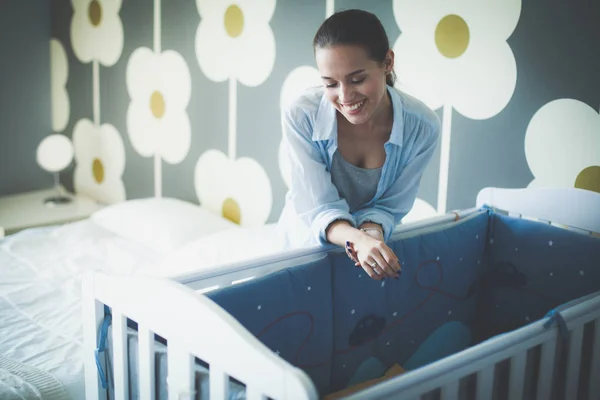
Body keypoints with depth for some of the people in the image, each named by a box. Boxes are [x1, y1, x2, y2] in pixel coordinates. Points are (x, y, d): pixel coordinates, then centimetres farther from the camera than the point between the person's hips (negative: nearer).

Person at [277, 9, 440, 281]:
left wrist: (372, 235, -29)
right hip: (310, 245, 0)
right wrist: (358, 239, -39)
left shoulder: (422, 128, -18)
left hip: (374, 248, 1)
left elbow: (390, 206, -8)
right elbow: (320, 207, -20)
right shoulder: (300, 117, -22)